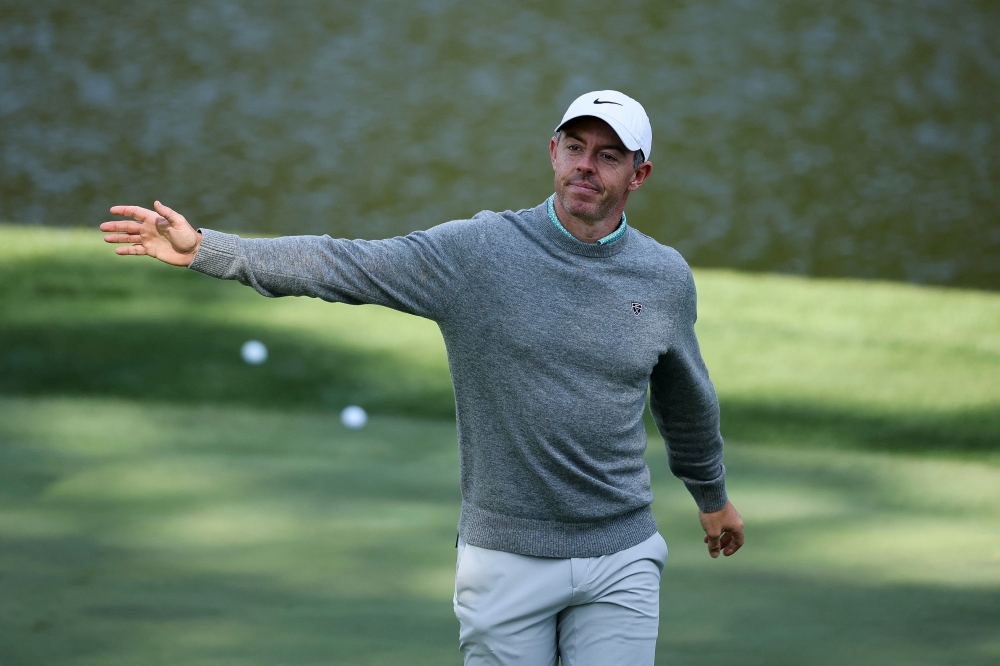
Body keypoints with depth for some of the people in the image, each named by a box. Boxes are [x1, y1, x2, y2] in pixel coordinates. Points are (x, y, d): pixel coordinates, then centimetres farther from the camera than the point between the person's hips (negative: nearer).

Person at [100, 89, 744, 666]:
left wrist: (714, 496, 35)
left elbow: (685, 400, 21)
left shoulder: (666, 277, 4)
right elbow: (339, 265, -12)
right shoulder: (475, 252, -6)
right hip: (506, 559, -1)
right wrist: (205, 247, -22)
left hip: (619, 564, 1)